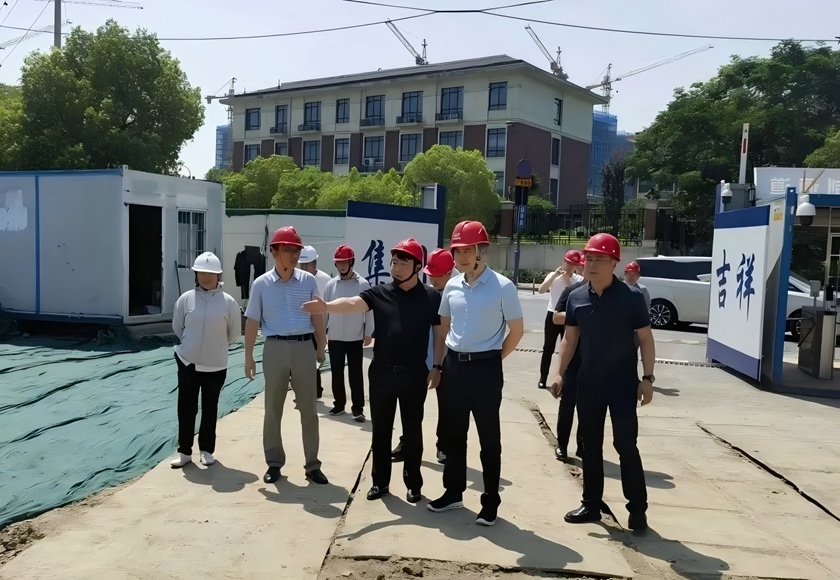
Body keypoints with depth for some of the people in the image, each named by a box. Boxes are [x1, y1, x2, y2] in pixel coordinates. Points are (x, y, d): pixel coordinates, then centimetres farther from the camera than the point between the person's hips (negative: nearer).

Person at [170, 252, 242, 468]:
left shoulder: (228, 302, -8)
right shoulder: (186, 299, -4)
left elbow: (234, 333, 2)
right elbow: (177, 327, 8)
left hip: (215, 365, -1)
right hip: (188, 362, 1)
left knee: (209, 409, 11)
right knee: (186, 408, 7)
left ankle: (207, 450, 24)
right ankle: (184, 451, 19)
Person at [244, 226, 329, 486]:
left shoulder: (308, 280, 2)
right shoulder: (261, 284, -1)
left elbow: (317, 316, 9)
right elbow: (252, 321, 3)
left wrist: (321, 347, 7)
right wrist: (248, 356, 3)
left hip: (304, 347, 1)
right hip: (275, 348, -1)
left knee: (309, 409, 6)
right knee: (273, 409, 8)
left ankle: (312, 465, 16)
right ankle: (274, 463, 22)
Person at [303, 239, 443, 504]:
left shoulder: (431, 297, -2)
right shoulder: (380, 293, -1)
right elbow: (353, 303, -18)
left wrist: (437, 367, -1)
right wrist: (327, 306, -36)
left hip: (414, 374, -1)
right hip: (382, 372, 2)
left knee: (412, 430, 9)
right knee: (381, 430, 11)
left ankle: (413, 483, 24)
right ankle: (380, 481, 26)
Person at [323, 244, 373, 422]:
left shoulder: (363, 284, -4)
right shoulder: (331, 284, 2)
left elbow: (369, 309, -2)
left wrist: (368, 333, -4)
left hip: (355, 338, -3)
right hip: (334, 337, 3)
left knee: (356, 374, 3)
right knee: (336, 373, 12)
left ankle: (358, 408, 9)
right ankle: (339, 404, 26)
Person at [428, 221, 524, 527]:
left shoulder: (502, 287, -10)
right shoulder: (452, 286, 5)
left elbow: (516, 331, -4)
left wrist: (492, 360, -2)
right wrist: (438, 366, 11)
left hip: (485, 368, -5)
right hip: (454, 366, 5)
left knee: (489, 438, 6)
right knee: (452, 434, 15)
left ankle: (490, 502, 18)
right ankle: (453, 492, 30)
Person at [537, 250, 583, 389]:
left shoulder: (579, 280, -1)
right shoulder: (553, 275, -1)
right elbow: (541, 290, -16)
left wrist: (567, 281, -16)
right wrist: (555, 275, -22)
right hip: (553, 315, 0)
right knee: (548, 348, 4)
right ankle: (543, 378, 13)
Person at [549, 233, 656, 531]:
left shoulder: (630, 297, -10)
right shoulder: (576, 297, 2)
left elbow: (646, 339, -6)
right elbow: (570, 337, 9)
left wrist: (647, 377, -11)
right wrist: (560, 373, 4)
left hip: (622, 382, -4)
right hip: (588, 381, 4)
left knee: (625, 444, -1)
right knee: (590, 445, 11)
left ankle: (637, 508, 14)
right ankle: (592, 504, 24)